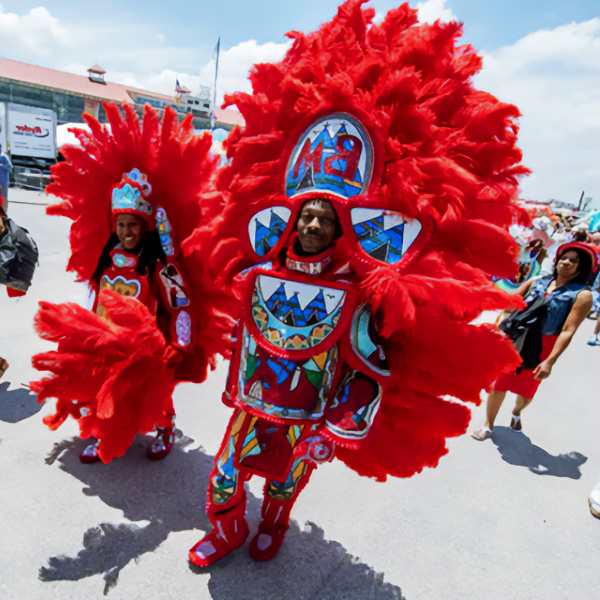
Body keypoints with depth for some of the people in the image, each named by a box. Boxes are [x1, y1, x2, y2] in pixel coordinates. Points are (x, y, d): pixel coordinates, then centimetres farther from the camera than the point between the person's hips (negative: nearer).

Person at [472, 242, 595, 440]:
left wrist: (550, 361, -22)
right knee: (499, 383, 5)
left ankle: (516, 412, 49)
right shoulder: (537, 281, 2)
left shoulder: (582, 295, -9)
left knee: (526, 390, 15)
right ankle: (488, 426, 23)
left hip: (542, 348, -2)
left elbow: (568, 331, -16)